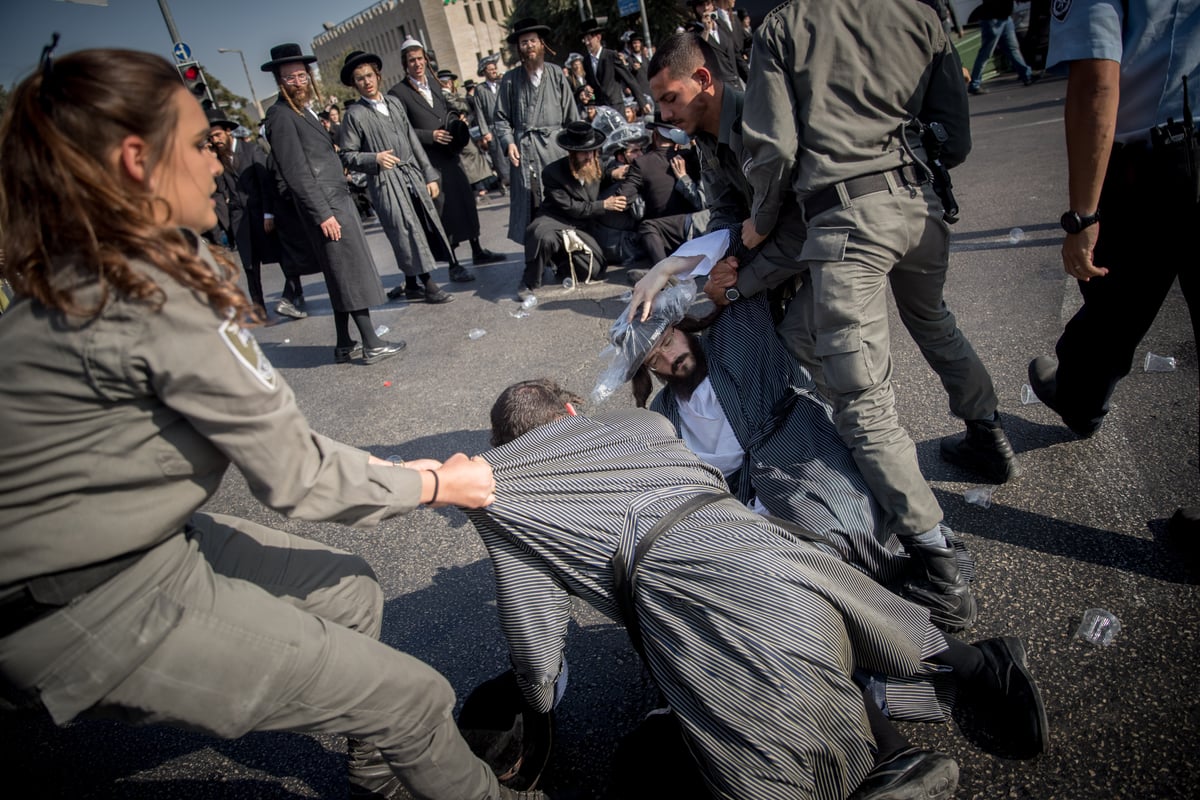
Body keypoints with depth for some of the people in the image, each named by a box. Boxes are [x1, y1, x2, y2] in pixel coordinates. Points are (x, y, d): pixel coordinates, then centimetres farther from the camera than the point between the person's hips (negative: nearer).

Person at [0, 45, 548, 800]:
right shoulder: (152, 297, -26)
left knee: (350, 588, 20)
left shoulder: (80, 275, 2)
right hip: (95, 609, -9)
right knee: (416, 698, -6)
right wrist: (435, 485, -5)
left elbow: (269, 421, 3)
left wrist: (389, 467, 3)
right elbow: (294, 475, -20)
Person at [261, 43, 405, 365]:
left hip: (339, 201, 9)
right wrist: (323, 214, -20)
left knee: (344, 278, 11)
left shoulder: (305, 110, 18)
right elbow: (295, 173, -16)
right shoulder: (281, 115, -10)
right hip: (326, 206, -9)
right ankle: (371, 344, 0)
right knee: (353, 275, -7)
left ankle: (345, 346, 18)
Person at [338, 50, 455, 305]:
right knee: (408, 232, -6)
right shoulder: (354, 114, -2)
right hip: (385, 181, -5)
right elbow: (347, 156, -3)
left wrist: (428, 175, 11)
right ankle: (428, 285, 3)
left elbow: (412, 140, 15)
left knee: (425, 226, 6)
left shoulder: (394, 102, 13)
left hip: (412, 175, 6)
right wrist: (375, 158, -20)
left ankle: (411, 285, 20)